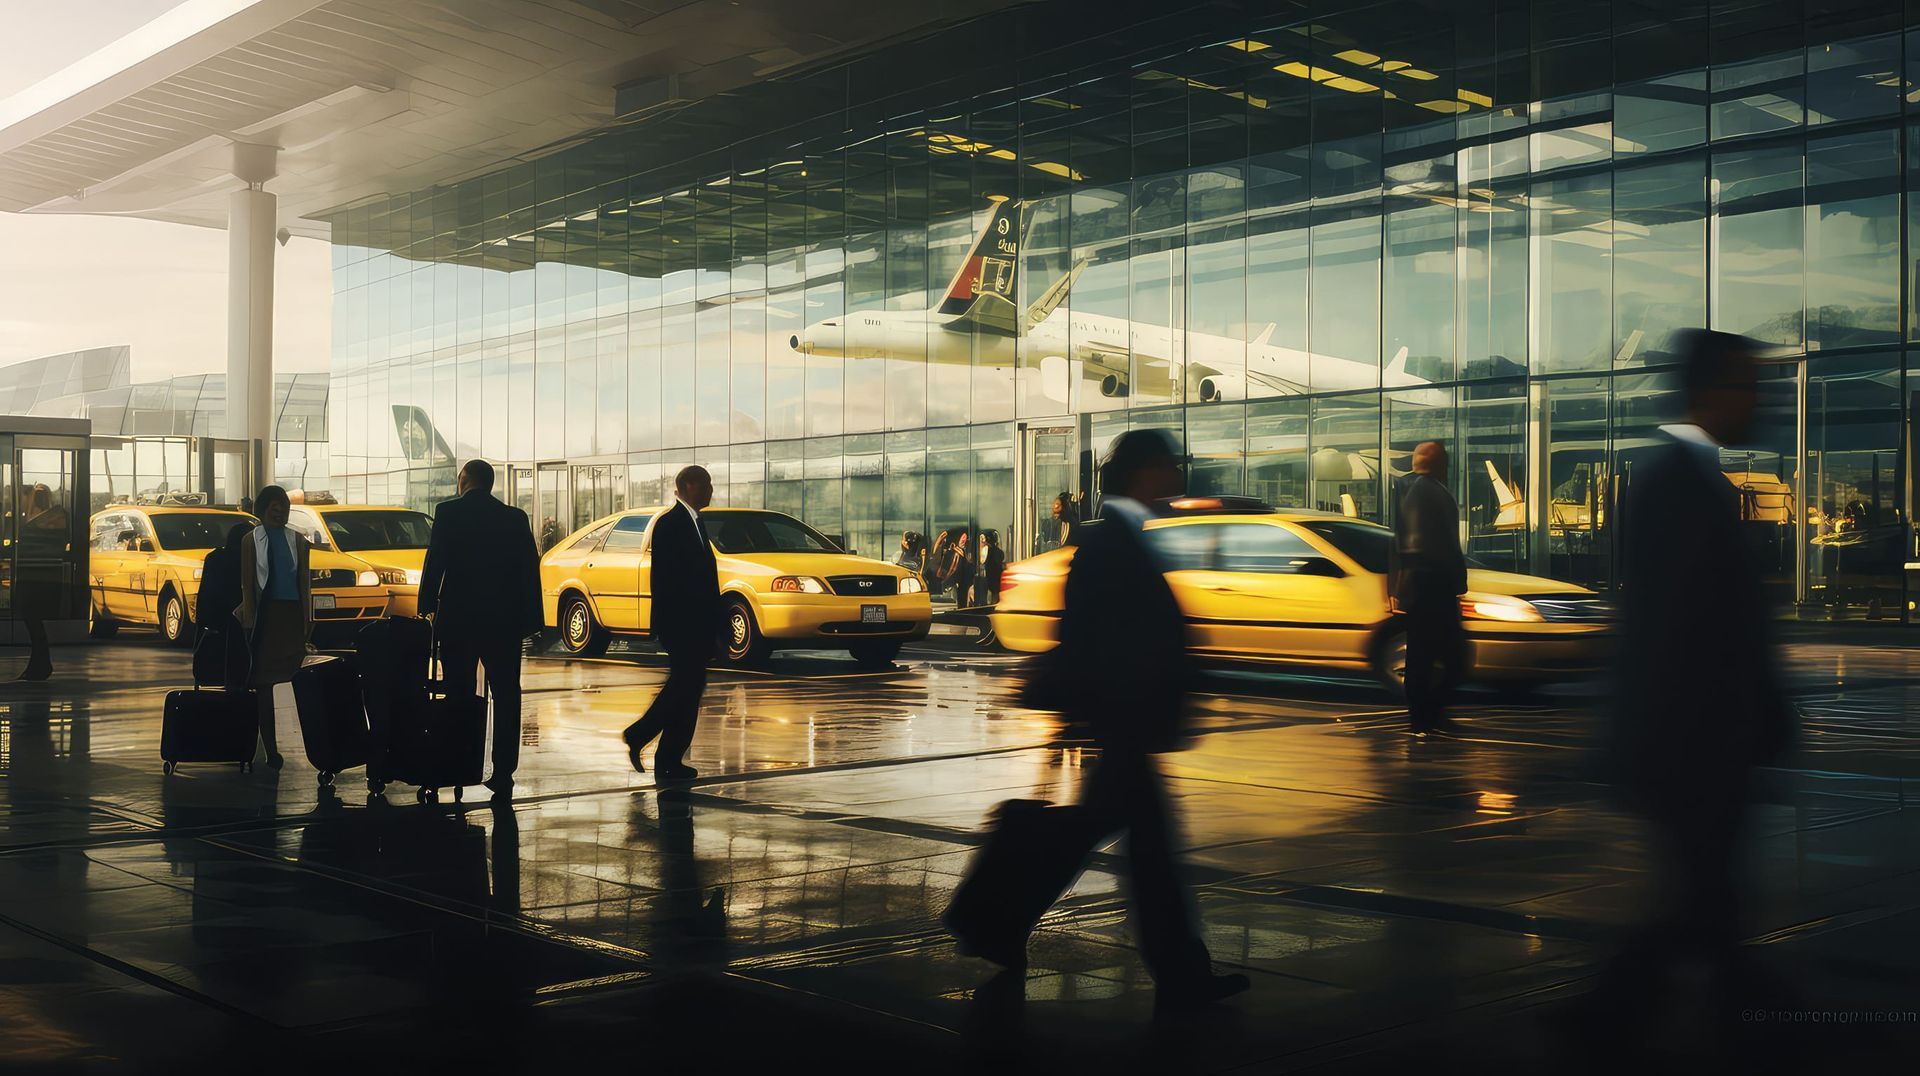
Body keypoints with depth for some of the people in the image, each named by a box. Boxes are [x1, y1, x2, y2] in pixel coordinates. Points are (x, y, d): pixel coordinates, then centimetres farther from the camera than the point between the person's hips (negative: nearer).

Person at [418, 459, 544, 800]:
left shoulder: (448, 513, -3)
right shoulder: (515, 518, 5)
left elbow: (434, 563, -7)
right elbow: (529, 569, 4)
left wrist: (426, 606, -1)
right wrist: (530, 618, 7)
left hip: (458, 619, -2)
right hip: (504, 621, 2)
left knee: (460, 696, 7)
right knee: (505, 697, 5)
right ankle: (503, 774, 2)